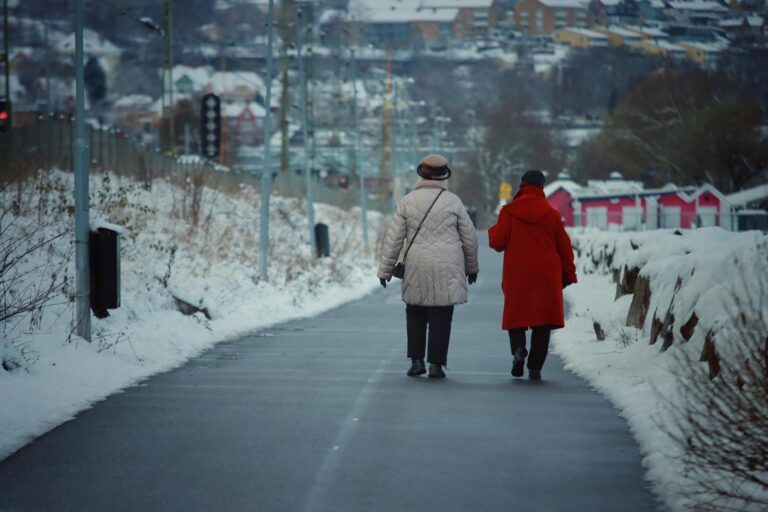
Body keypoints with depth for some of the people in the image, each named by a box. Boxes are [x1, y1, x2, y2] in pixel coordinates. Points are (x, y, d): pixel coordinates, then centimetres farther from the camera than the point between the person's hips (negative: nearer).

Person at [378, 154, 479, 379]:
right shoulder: (453, 201, 0)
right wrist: (472, 266, 20)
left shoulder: (408, 201, 0)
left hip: (417, 269, 1)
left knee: (415, 315, 15)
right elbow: (469, 237, 6)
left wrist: (385, 269, 7)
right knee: (441, 317, 3)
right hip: (447, 270, -1)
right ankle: (436, 364, 0)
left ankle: (417, 360, 10)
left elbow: (394, 238, 0)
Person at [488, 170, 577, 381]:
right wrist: (568, 274, 15)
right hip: (546, 276, 0)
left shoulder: (509, 212, -3)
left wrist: (492, 230, 21)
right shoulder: (551, 214, 0)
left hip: (516, 275, 0)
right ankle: (535, 367, -1)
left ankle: (518, 348, -15)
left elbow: (497, 243, -2)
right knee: (542, 319, 5)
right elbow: (564, 247, 5)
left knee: (516, 315, 13)